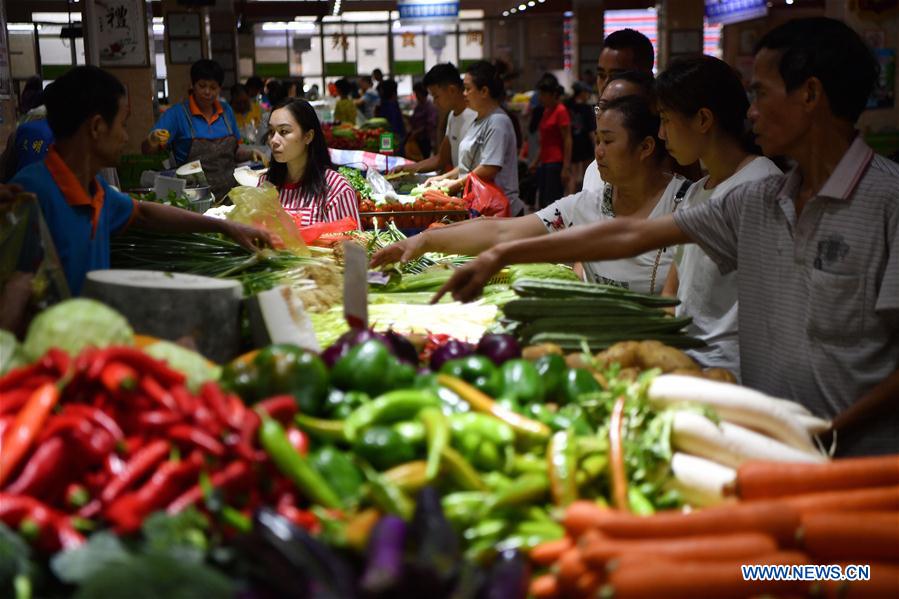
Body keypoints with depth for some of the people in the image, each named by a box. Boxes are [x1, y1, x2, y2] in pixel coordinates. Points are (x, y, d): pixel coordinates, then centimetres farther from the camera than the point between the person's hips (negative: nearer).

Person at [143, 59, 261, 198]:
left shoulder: (226, 111, 11)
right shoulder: (177, 113, -1)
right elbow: (147, 149, -7)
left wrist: (251, 154, 3)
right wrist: (153, 140, -28)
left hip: (231, 191, 4)